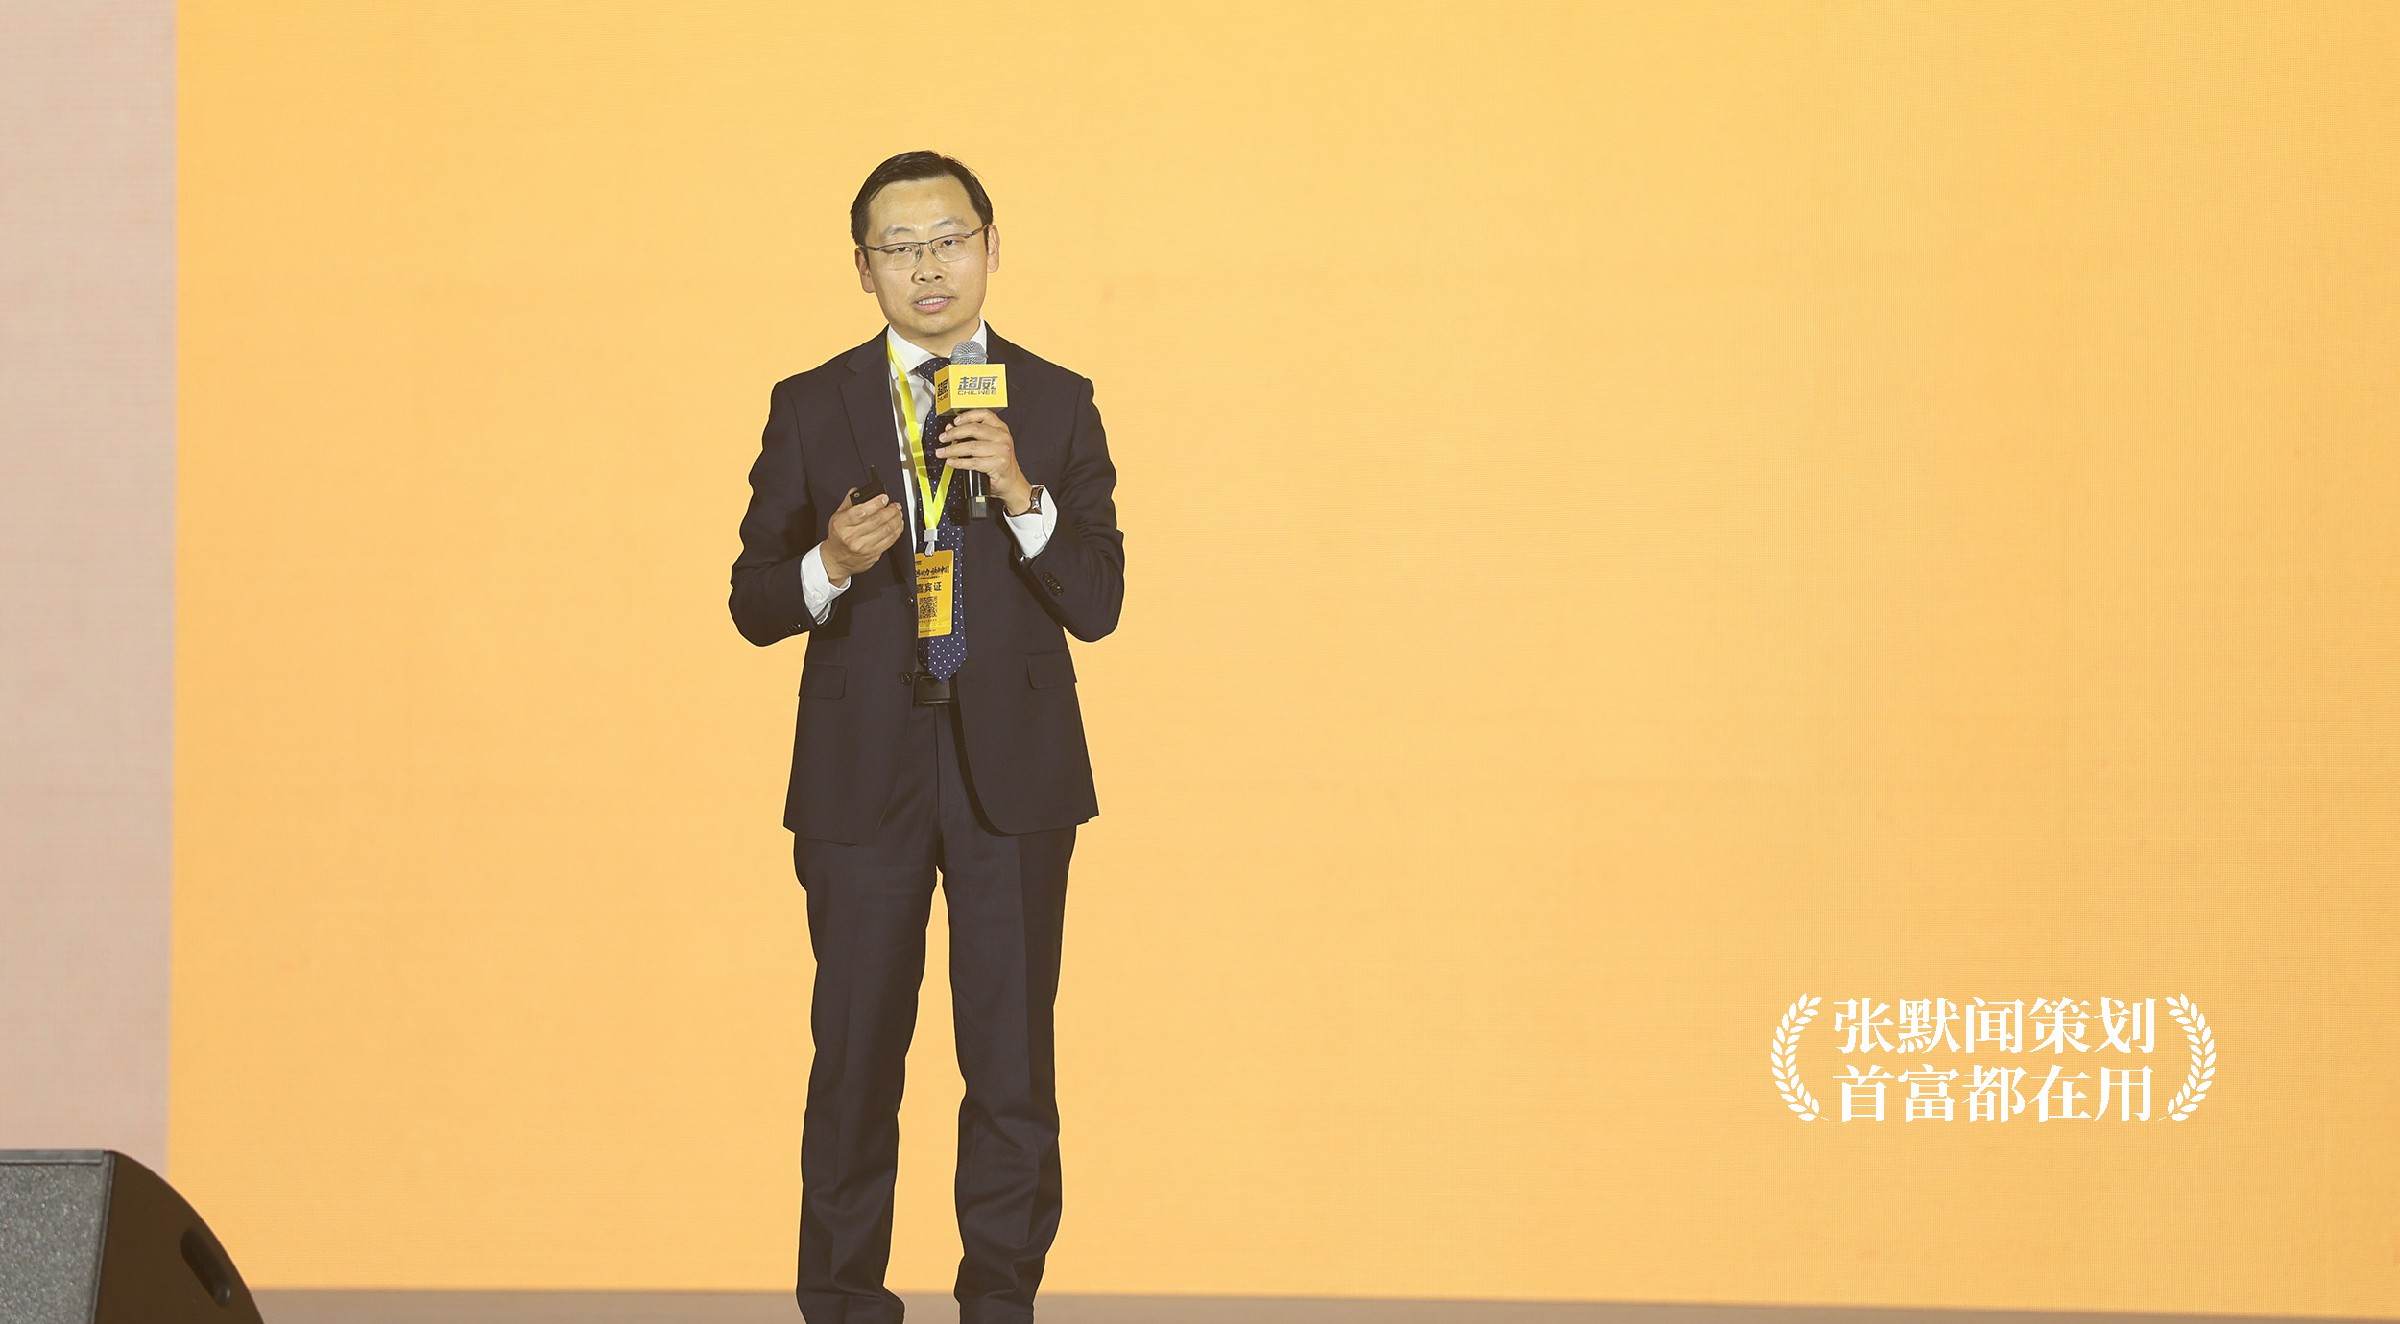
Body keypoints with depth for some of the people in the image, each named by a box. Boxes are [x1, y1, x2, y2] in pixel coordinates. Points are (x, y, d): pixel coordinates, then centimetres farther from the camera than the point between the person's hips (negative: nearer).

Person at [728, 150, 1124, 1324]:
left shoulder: (1056, 405, 4)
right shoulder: (810, 408, 5)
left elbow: (1097, 605, -2)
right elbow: (754, 604, 5)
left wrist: (1022, 494, -17)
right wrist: (830, 565, -16)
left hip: (1013, 774, 0)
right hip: (863, 774, 0)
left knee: (1012, 1052, 2)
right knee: (855, 1051, 4)